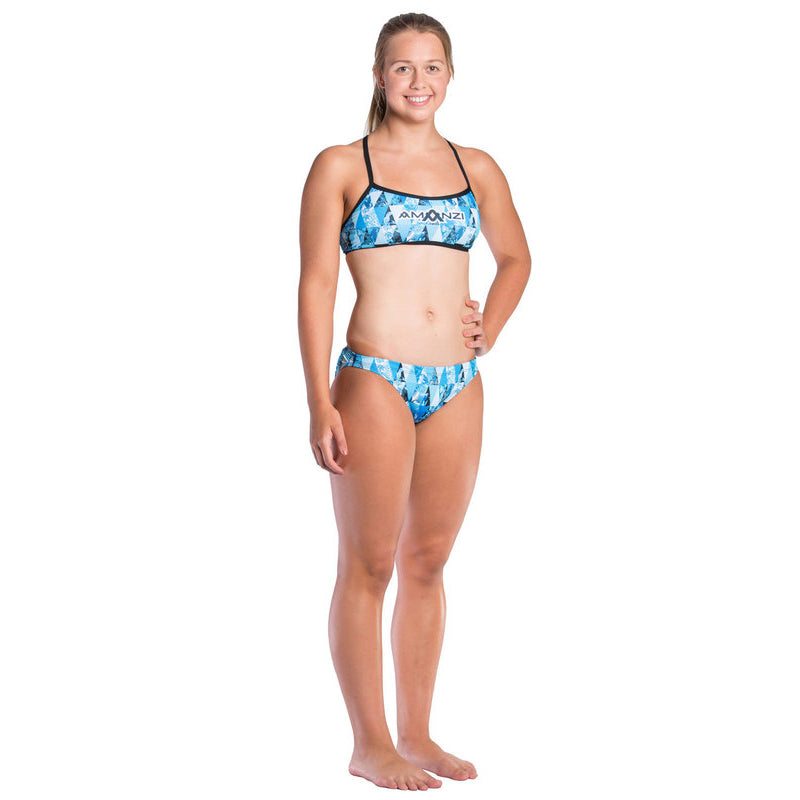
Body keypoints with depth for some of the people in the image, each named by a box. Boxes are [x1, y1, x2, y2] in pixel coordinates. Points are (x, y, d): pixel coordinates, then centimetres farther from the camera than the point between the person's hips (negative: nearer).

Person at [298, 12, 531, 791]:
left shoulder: (477, 168, 11)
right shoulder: (340, 166, 0)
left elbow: (515, 258, 27)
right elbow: (315, 285, -4)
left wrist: (490, 328, 9)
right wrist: (320, 405, -11)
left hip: (457, 385, 4)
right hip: (374, 380, -4)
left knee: (427, 563, 10)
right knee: (368, 566, 0)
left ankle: (416, 733, 20)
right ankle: (370, 743, 9)